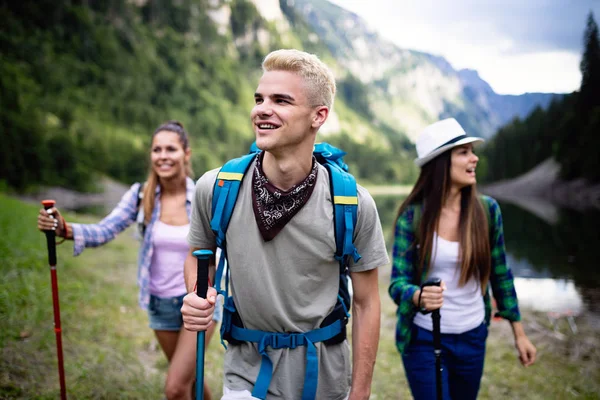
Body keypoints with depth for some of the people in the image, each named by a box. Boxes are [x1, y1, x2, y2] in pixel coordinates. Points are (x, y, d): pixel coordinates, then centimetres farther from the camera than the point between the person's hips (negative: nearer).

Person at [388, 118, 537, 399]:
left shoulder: (487, 210, -6)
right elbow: (398, 282, -14)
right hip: (424, 338, -3)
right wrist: (419, 296, -36)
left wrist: (519, 333, 7)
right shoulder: (412, 216, -14)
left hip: (473, 337, 3)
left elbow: (500, 274, 3)